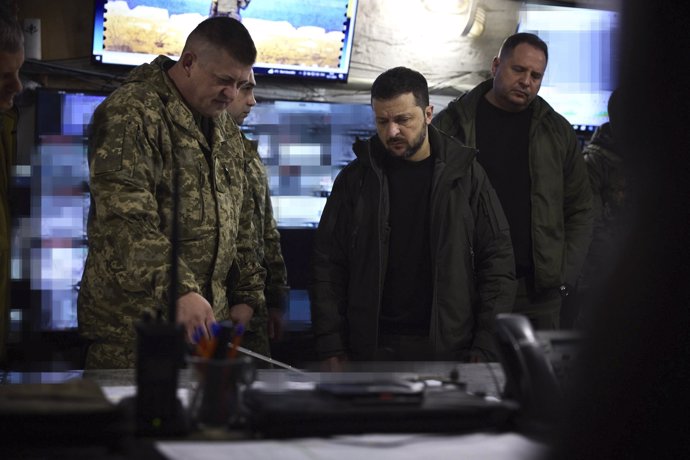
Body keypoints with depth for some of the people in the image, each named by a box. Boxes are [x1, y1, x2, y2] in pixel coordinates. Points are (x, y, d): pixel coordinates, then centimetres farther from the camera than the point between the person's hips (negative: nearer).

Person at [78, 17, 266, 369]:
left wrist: (246, 294, 16)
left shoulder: (225, 129, 17)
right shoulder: (131, 114, -11)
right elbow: (127, 220, -23)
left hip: (205, 318, 7)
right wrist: (178, 289, -33)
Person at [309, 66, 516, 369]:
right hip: (373, 349, 1)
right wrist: (331, 348, -2)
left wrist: (486, 347, -5)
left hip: (450, 348, -1)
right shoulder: (355, 179, 6)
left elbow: (497, 260, 2)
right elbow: (328, 266, 6)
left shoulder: (465, 174, 3)